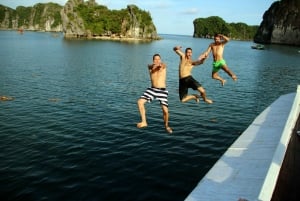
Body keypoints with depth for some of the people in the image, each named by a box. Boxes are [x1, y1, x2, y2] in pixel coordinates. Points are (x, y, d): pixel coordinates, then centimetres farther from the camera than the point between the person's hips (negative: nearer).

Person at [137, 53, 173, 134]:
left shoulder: (163, 66, -2)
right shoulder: (150, 66, 3)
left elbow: (163, 65, -26)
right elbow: (152, 66, -21)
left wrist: (160, 65, -47)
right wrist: (155, 65, -41)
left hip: (162, 91, -2)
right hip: (152, 89, 2)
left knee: (165, 110, -8)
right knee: (140, 102, -16)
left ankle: (166, 125, 20)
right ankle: (144, 122, -6)